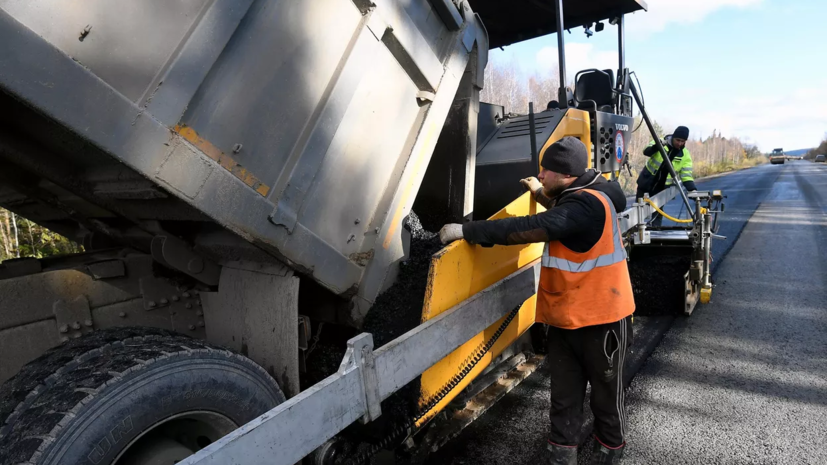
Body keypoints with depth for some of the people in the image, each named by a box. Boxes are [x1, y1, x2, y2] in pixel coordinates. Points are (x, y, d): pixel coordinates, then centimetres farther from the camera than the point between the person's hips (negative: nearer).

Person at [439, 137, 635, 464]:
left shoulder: (587, 205, -25)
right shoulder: (580, 196, 5)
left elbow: (531, 228, -35)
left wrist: (467, 231, -32)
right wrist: (541, 193, 22)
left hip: (601, 318, -8)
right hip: (564, 317, 8)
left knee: (606, 391, 16)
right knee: (564, 394, 13)